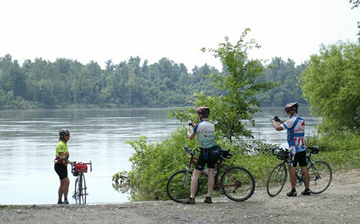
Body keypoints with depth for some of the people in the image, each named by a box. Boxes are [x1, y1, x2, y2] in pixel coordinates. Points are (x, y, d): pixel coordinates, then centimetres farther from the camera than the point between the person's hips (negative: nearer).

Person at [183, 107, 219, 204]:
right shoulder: (212, 126, 6)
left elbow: (191, 137, 1)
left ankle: (192, 198, -7)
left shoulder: (199, 125, -11)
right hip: (214, 151, 6)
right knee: (211, 174, 8)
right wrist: (194, 127, 30)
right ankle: (208, 197, 6)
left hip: (204, 152, -6)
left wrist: (188, 129, 21)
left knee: (195, 174, -2)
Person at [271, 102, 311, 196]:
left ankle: (293, 190, -1)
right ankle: (307, 189, 12)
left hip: (294, 149, -8)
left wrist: (273, 121, 5)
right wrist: (279, 120, 24)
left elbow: (278, 128, -14)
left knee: (292, 169, -2)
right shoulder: (302, 121, 12)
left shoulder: (292, 121, -15)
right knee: (304, 168, 9)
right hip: (303, 148, 8)